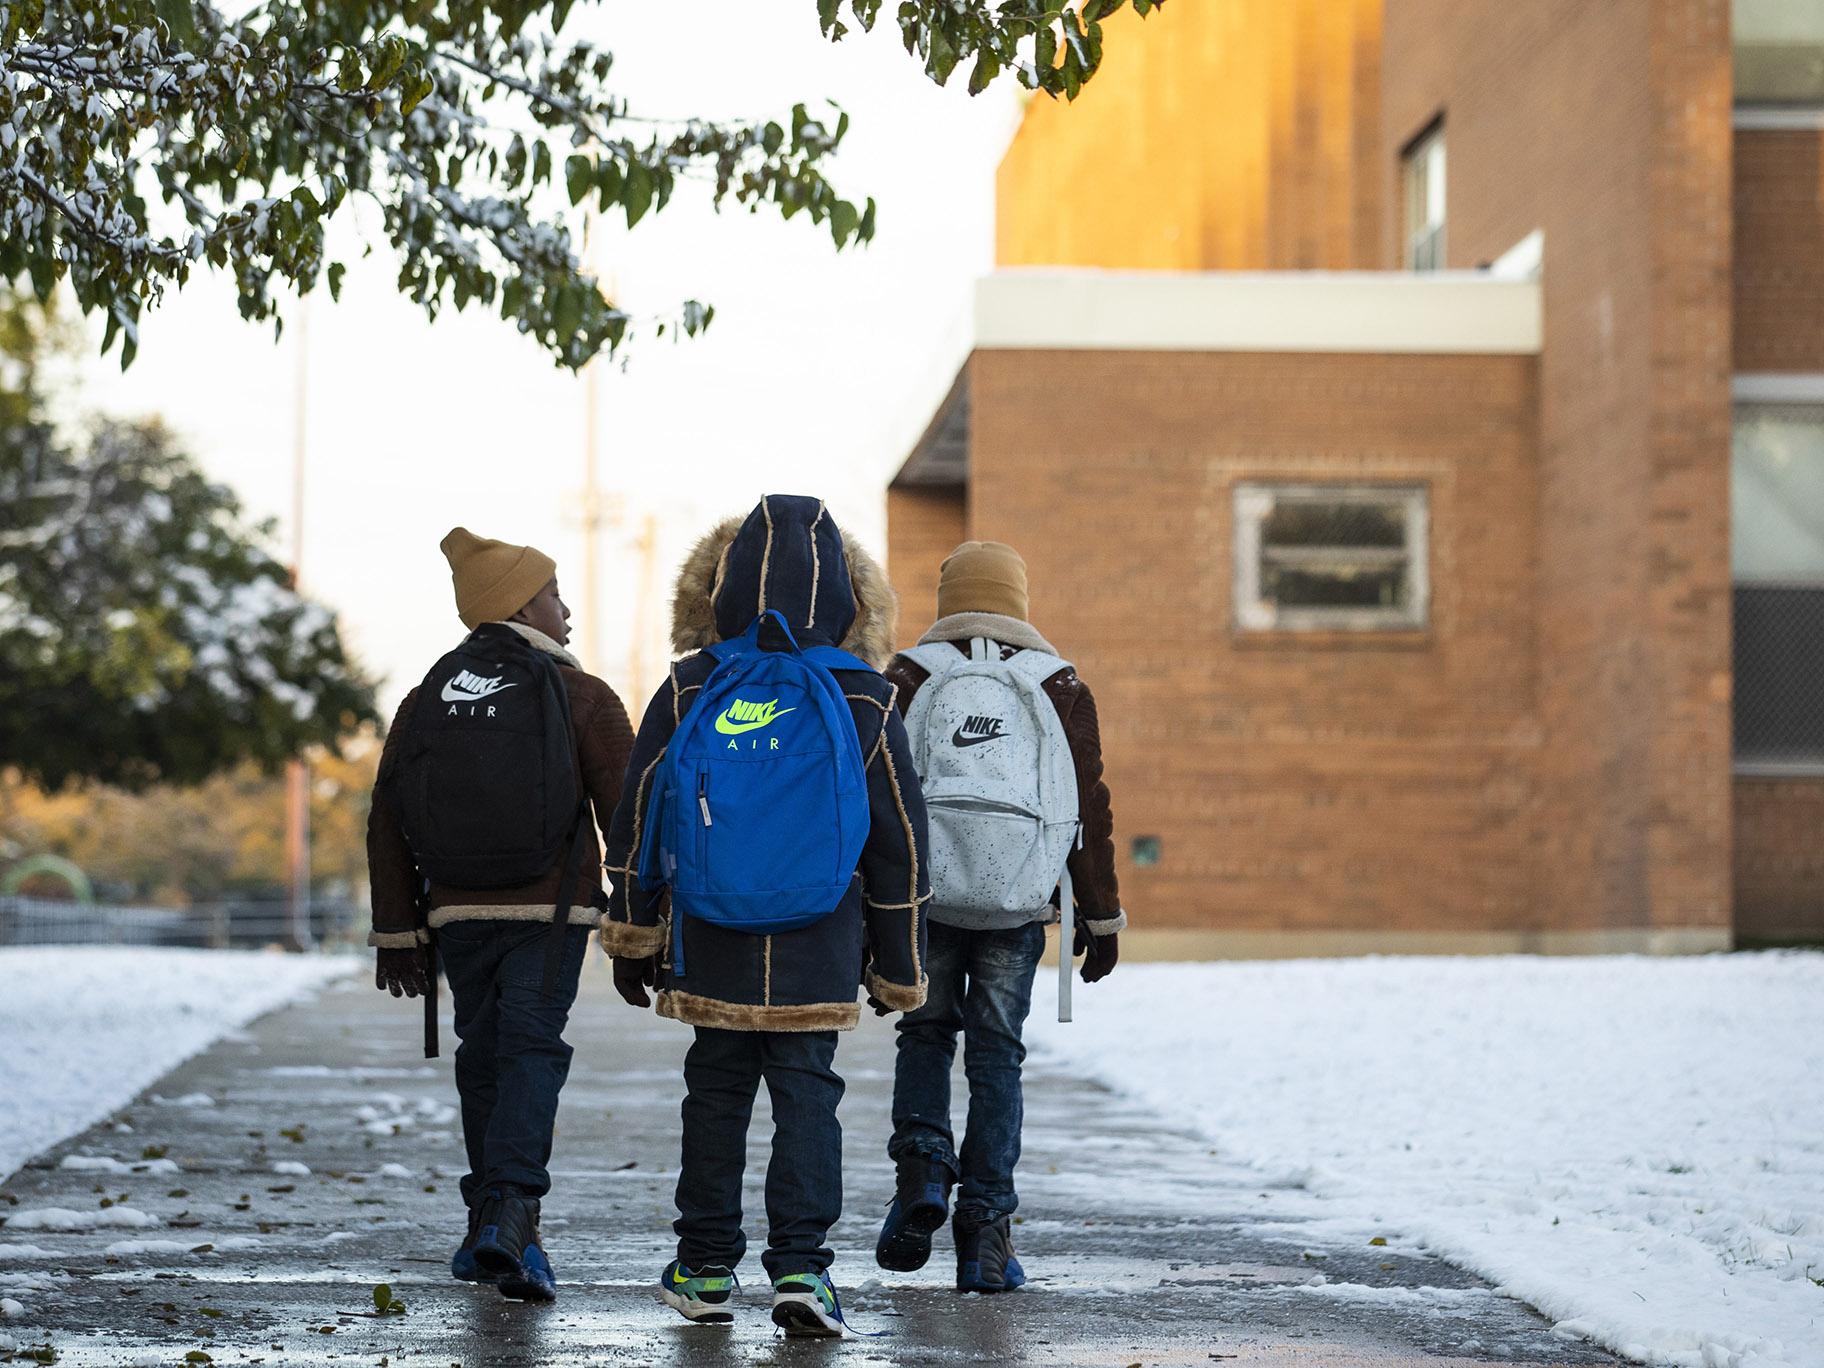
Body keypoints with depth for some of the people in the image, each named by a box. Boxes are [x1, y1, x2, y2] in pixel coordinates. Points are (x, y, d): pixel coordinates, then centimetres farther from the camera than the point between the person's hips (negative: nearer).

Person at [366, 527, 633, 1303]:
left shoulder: (428, 699, 9)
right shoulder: (580, 696, -3)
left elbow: (387, 825, 8)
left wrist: (397, 935, 12)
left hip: (458, 914, 4)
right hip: (549, 915, -4)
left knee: (483, 1057, 15)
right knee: (531, 1054, -6)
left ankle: (491, 1222, 21)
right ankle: (510, 1218, -22)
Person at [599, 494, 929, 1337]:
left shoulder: (688, 693, -2)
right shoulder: (865, 705, -2)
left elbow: (636, 822, 2)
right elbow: (900, 844, 3)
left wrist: (632, 936, 11)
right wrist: (897, 966, 12)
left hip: (712, 949, 1)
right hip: (819, 956, -1)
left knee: (715, 1094, 12)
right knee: (807, 1096, 3)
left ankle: (705, 1269, 18)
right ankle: (800, 1266, -8)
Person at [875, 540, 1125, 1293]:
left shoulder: (905, 679, 5)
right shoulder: (1059, 687, 6)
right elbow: (1091, 809, 5)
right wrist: (1102, 919, 11)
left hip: (920, 896, 0)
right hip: (1018, 904, 0)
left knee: (925, 1035, 18)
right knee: (996, 1055, 6)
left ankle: (920, 1167, -4)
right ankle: (985, 1230, 4)